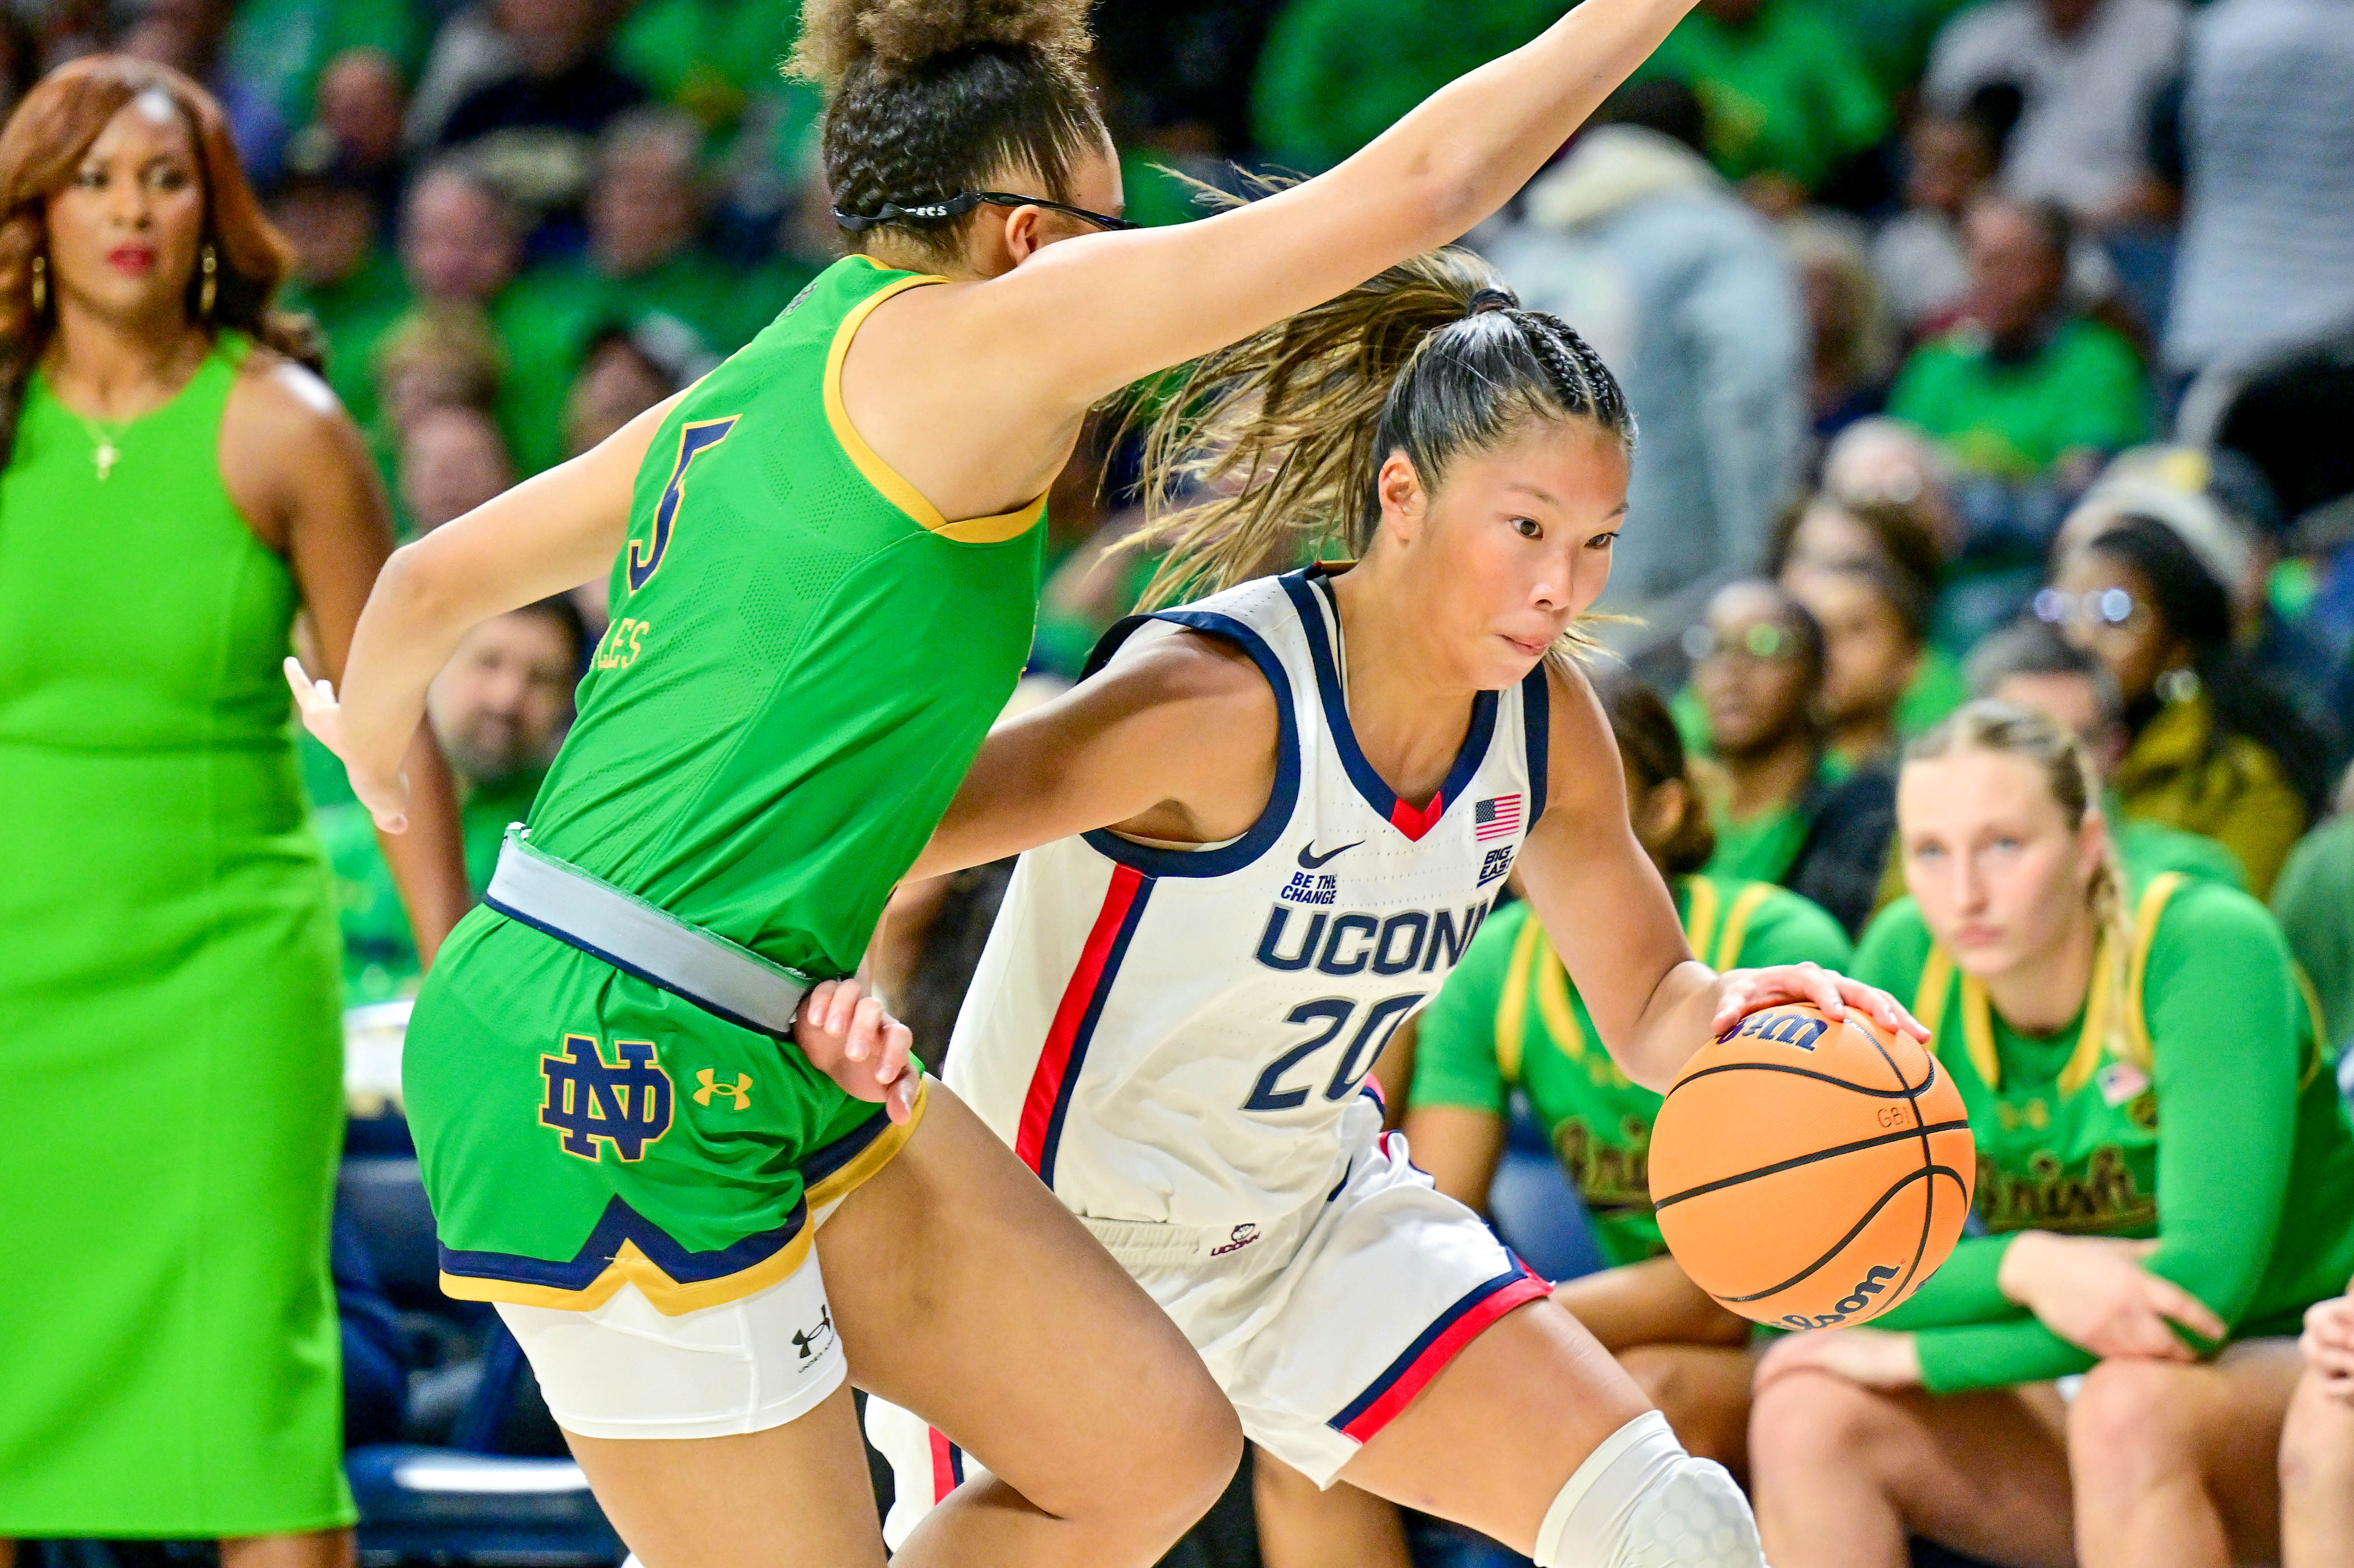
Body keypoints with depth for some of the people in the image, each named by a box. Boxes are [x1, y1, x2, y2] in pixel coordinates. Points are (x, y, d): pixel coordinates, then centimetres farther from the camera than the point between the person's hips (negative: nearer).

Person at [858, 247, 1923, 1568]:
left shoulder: (1545, 719, -7)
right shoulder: (1221, 694, -28)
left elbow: (1648, 1014, 5)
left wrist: (1734, 1010, -19)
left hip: (1321, 1217, 6)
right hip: (1060, 1240, -6)